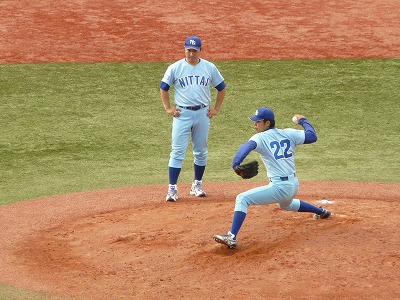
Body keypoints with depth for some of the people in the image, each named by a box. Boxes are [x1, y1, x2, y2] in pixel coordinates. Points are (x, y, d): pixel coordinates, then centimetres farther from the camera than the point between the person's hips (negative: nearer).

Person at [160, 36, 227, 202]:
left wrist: (216, 108, 7)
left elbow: (221, 88, 13)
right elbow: (163, 88, 9)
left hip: (202, 113, 2)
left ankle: (197, 185, 23)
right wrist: (168, 108, 2)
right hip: (182, 113, -2)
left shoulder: (209, 68, 3)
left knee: (201, 151, 10)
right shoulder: (175, 68, -1)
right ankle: (172, 188, -7)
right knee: (177, 152, -7)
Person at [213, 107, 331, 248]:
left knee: (242, 199, -8)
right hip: (294, 185, 8)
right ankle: (321, 211, 55)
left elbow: (246, 147, -28)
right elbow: (312, 136, 11)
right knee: (285, 204, 42)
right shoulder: (289, 133, 7)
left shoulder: (260, 138, -8)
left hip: (279, 188, -8)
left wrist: (235, 165, -41)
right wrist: (303, 121, 27)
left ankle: (232, 237, -20)